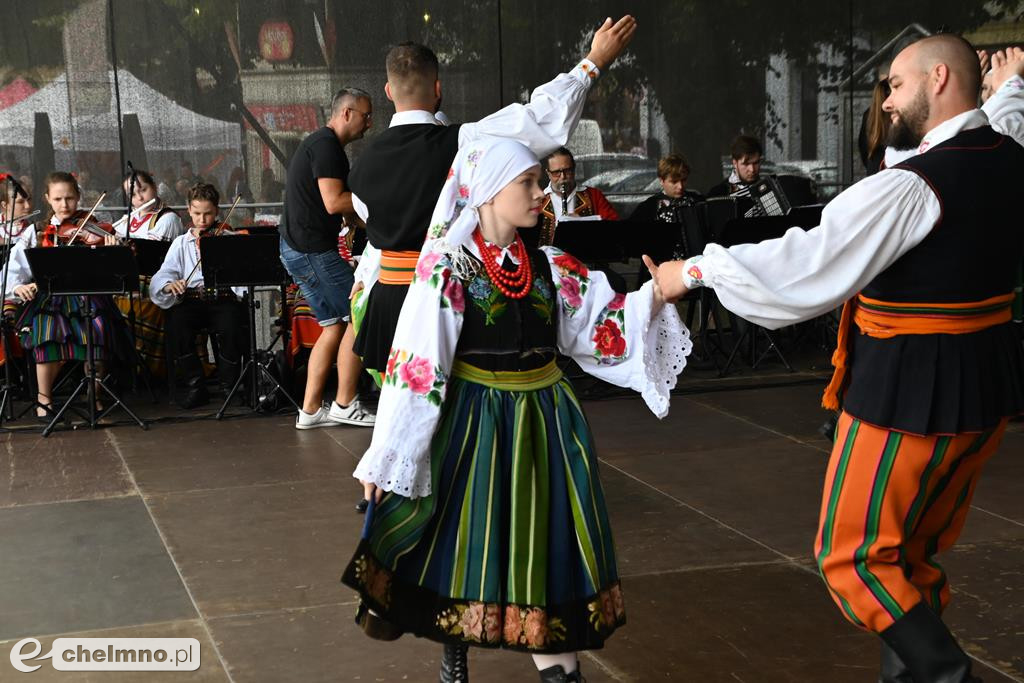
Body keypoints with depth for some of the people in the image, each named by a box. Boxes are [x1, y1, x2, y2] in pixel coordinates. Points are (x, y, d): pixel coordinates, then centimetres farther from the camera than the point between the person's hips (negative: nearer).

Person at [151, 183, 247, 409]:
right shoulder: (181, 243, 17)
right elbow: (163, 274, 4)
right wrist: (169, 285, -20)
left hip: (224, 299, -2)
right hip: (191, 301, 2)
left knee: (232, 324, -34)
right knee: (175, 322, -30)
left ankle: (230, 383, -8)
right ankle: (196, 386, -14)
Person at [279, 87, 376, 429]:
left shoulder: (319, 143, 20)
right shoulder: (327, 145, -13)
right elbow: (333, 203, -22)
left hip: (298, 249, 11)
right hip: (313, 250, -11)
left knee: (334, 325, 12)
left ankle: (310, 410, 12)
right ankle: (345, 405, 2)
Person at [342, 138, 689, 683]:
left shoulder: (549, 267, 4)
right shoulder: (448, 269, -11)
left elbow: (603, 327, 2)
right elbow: (414, 364, -13)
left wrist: (656, 294, -16)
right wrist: (383, 458, -13)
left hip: (546, 420, 4)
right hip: (472, 421, -4)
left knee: (548, 537, 7)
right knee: (467, 537, 7)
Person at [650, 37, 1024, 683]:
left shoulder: (911, 188, -20)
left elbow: (802, 268, -21)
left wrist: (696, 270, -11)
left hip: (910, 393, -8)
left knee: (854, 557, 2)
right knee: (915, 556, 18)